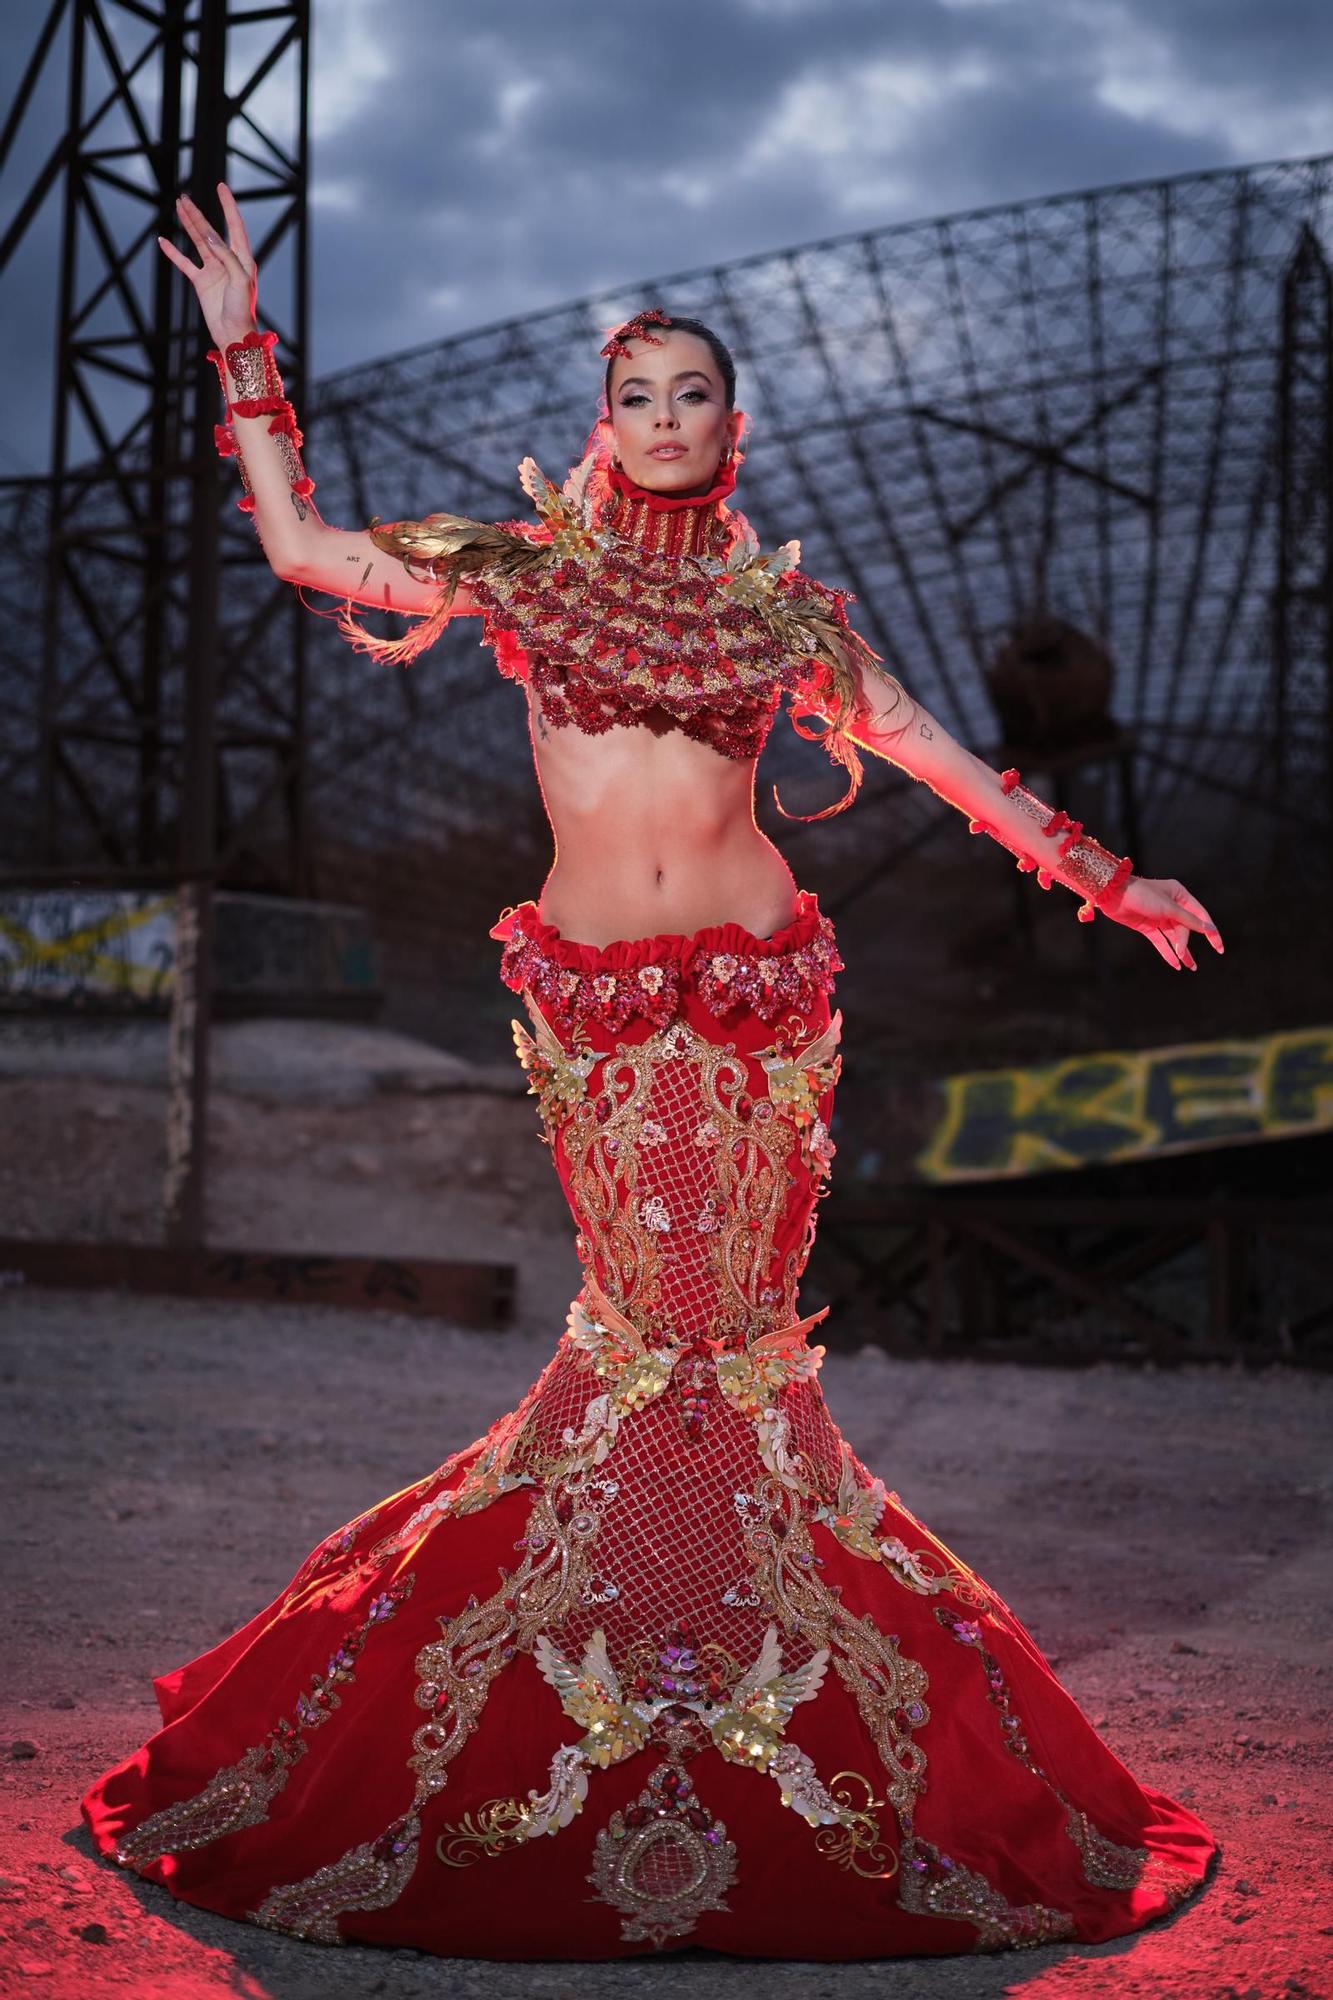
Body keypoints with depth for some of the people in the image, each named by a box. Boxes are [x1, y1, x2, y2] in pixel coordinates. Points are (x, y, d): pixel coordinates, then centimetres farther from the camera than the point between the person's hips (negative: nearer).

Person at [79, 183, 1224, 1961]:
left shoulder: (779, 598, 8)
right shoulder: (532, 568, 6)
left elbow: (936, 752, 13)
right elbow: (301, 545, 8)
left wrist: (1108, 879, 13)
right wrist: (244, 349, 5)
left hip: (762, 988, 1)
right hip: (593, 996, 0)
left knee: (713, 1316, 1)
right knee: (653, 1319, 0)